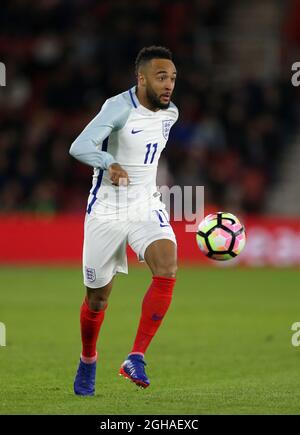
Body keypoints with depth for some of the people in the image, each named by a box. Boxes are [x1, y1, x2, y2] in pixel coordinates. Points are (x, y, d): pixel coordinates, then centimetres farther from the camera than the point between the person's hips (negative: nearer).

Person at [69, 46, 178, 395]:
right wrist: (110, 163, -51)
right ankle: (88, 362, 37)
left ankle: (136, 358, -20)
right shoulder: (119, 107, -18)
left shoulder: (170, 113, 3)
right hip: (106, 211, -4)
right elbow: (79, 147, -34)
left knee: (167, 269, -25)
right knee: (98, 298, 7)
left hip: (146, 206, 4)